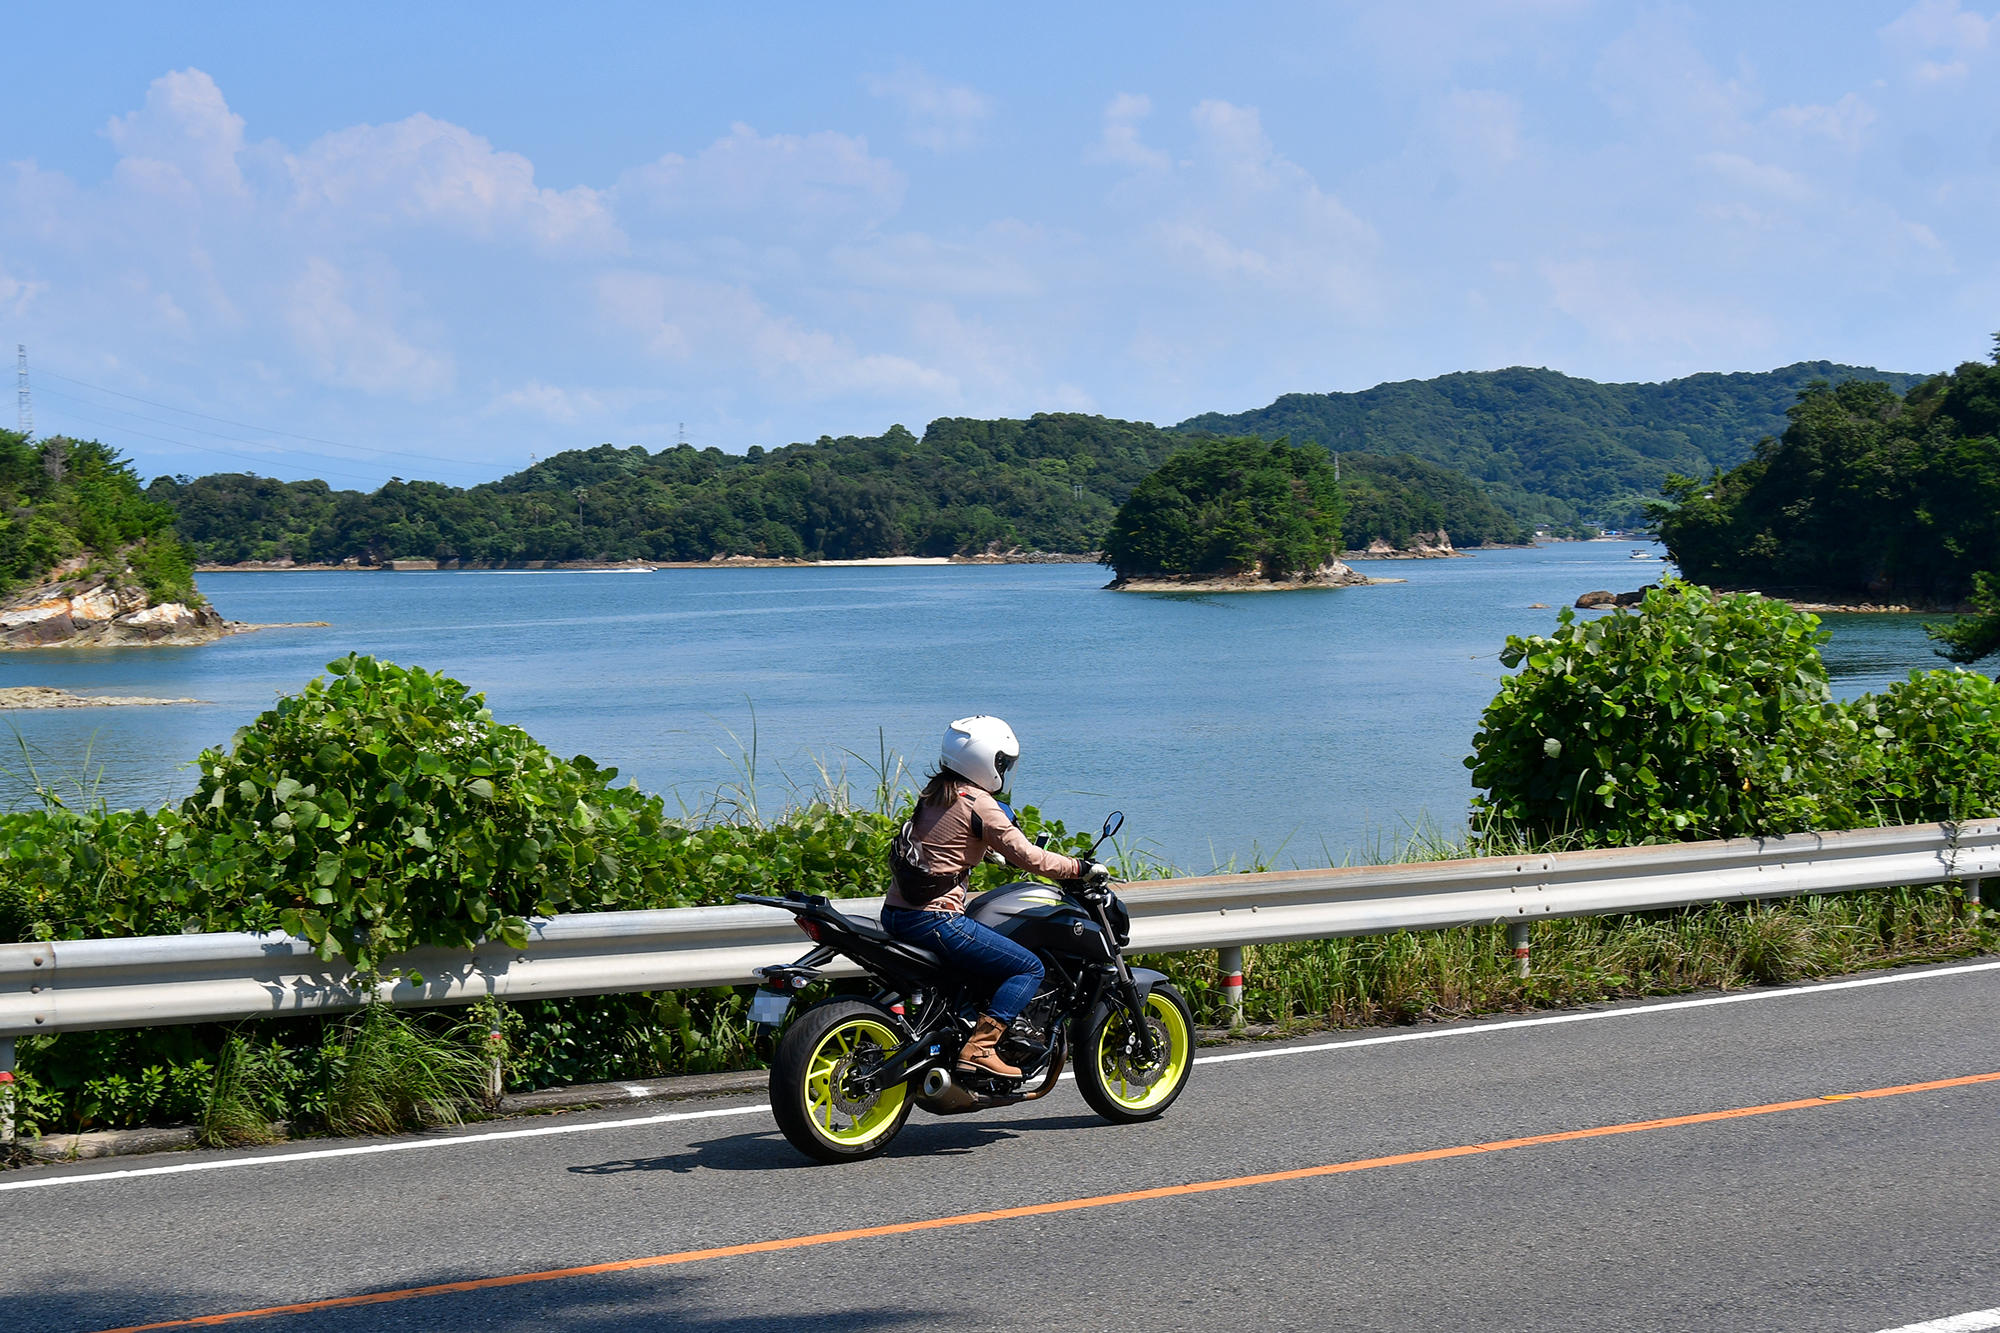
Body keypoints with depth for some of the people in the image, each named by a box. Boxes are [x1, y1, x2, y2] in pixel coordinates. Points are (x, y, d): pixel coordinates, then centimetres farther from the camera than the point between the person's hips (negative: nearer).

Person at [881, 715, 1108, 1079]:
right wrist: (1082, 869, -3)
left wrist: (993, 854, 46)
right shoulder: (979, 805, -11)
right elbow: (1028, 858, -13)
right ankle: (979, 1049, -13)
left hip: (895, 913, 10)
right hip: (934, 919, -10)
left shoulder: (934, 792, 14)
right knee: (1028, 968, -4)